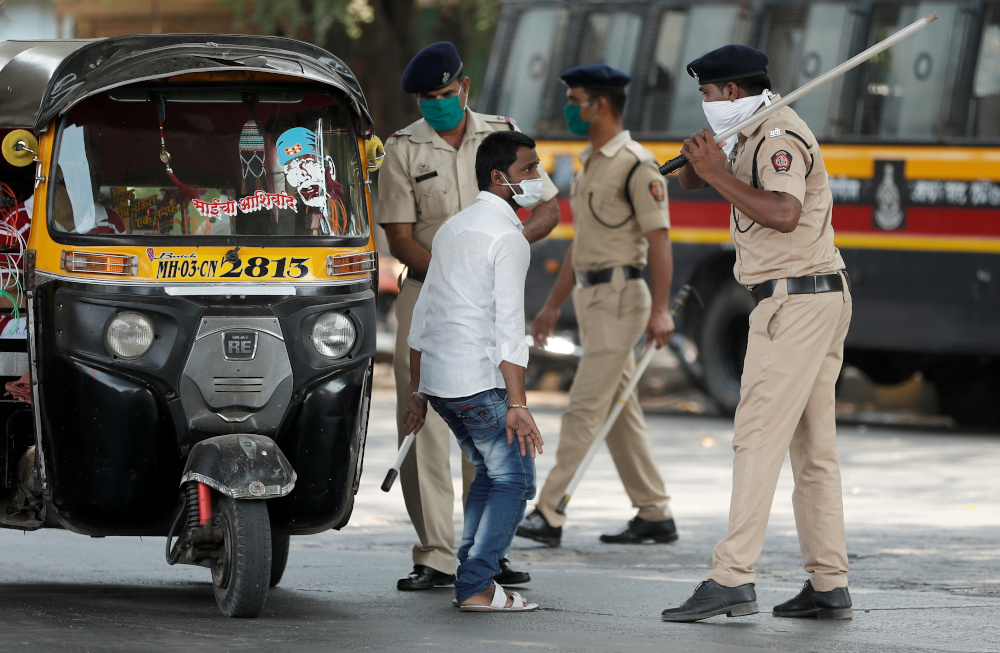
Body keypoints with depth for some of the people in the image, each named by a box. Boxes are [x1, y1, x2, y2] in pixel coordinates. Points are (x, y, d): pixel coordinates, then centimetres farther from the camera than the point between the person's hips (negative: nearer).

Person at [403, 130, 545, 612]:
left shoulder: (453, 228, 17)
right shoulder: (508, 238, -10)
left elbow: (423, 313, 19)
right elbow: (508, 325, -17)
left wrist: (416, 391, 23)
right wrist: (516, 404, -18)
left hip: (436, 377, 9)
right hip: (480, 380, -9)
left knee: (490, 472, 20)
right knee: (513, 480, -2)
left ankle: (472, 578, 18)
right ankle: (477, 588, -8)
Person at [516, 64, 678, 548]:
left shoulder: (636, 166, -12)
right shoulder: (590, 163, 17)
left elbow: (658, 240, -17)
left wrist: (660, 309, -24)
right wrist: (553, 304, 24)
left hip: (619, 298, -10)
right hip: (590, 298, 10)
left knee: (585, 407, -11)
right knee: (619, 413, 10)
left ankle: (549, 514, -13)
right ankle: (655, 516, 14)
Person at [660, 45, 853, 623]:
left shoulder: (781, 137, -15)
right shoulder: (753, 135, 18)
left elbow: (784, 214, -31)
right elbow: (691, 181, 25)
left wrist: (718, 174, -24)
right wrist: (701, 160, 3)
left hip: (796, 299, -11)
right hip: (823, 297, 11)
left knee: (759, 438, -13)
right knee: (814, 446, 10)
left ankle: (733, 579, -17)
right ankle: (830, 586, 11)